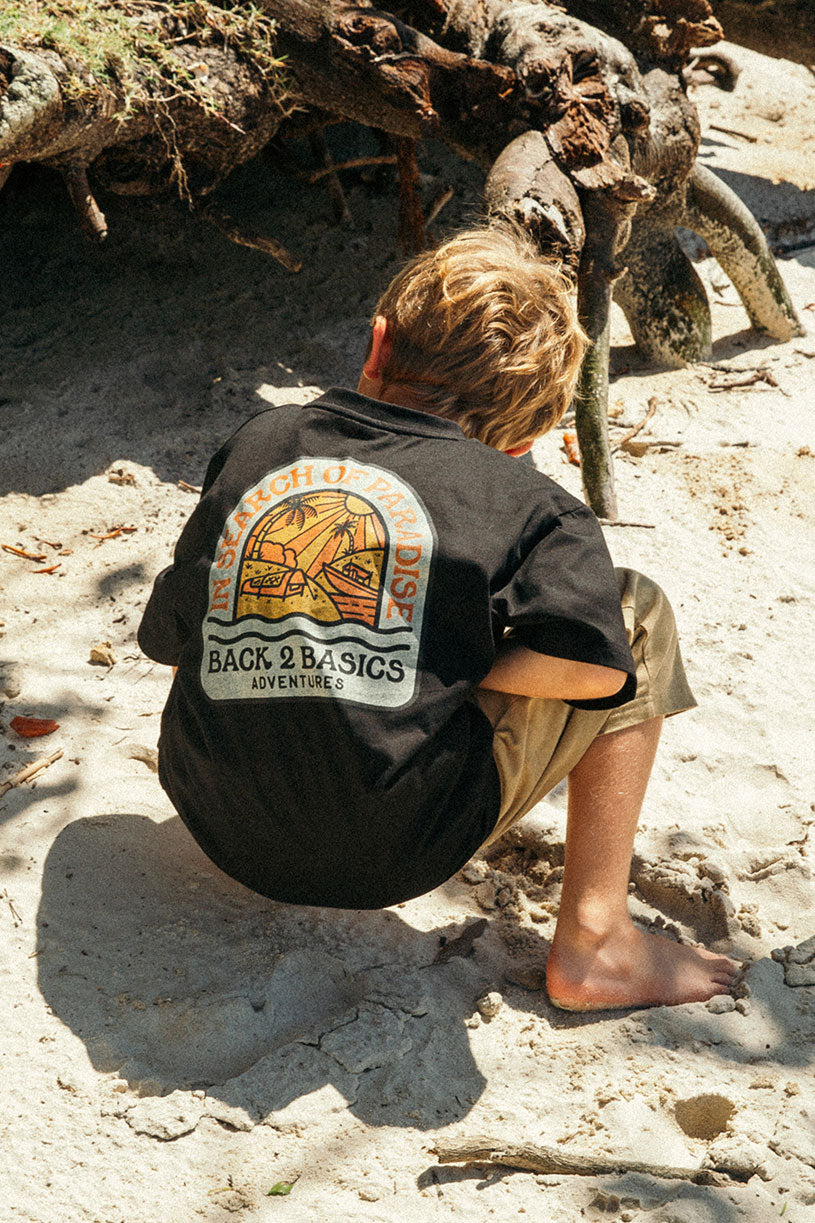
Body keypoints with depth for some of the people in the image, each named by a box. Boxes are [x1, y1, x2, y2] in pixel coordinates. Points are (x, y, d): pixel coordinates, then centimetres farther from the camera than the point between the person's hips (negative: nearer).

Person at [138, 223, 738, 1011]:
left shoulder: (255, 443, 8)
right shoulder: (524, 503, -3)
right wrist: (466, 669, 0)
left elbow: (167, 637, 13)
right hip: (398, 857, -5)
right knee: (641, 615, 12)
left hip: (222, 830, 5)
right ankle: (592, 944, 9)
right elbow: (597, 665, -17)